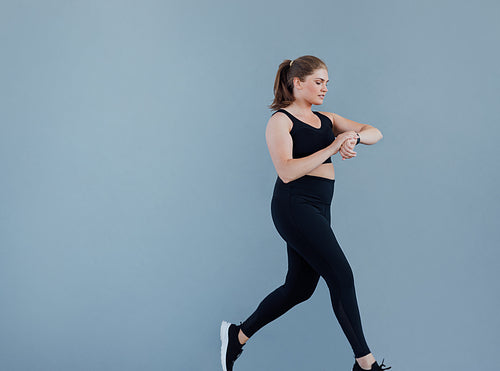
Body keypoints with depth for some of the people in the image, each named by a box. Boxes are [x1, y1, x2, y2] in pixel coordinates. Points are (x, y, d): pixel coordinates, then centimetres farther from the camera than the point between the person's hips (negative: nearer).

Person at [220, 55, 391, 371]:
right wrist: (332, 148, -22)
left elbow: (375, 133, 8)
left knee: (300, 288, 12)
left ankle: (238, 335, 27)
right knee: (341, 276, -9)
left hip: (318, 209, 8)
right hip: (294, 206, -8)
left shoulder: (327, 119, 16)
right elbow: (287, 171, -18)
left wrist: (354, 136, -15)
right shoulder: (281, 120, -5)